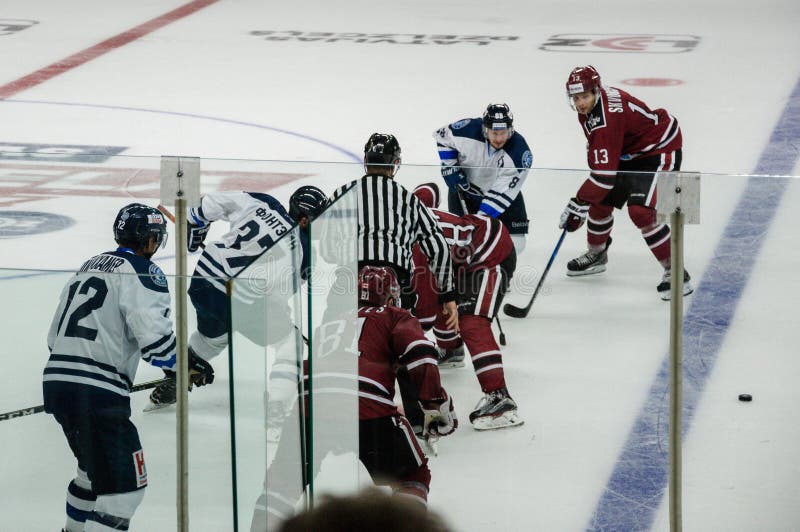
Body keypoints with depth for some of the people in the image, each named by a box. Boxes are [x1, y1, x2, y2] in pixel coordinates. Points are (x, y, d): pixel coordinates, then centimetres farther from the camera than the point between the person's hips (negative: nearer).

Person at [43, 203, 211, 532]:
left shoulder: (89, 267, 24)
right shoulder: (142, 272, -4)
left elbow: (55, 335, 28)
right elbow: (153, 333, -17)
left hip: (56, 381, 9)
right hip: (96, 391, -9)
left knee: (97, 467, 30)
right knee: (125, 483, -9)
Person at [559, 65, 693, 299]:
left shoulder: (607, 117, -34)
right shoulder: (588, 106, -4)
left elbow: (604, 173, -35)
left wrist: (577, 207, -30)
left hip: (660, 150, -10)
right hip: (629, 153, 10)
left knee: (640, 210, -25)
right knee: (599, 200, 12)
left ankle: (676, 273, -16)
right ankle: (596, 254, 38)